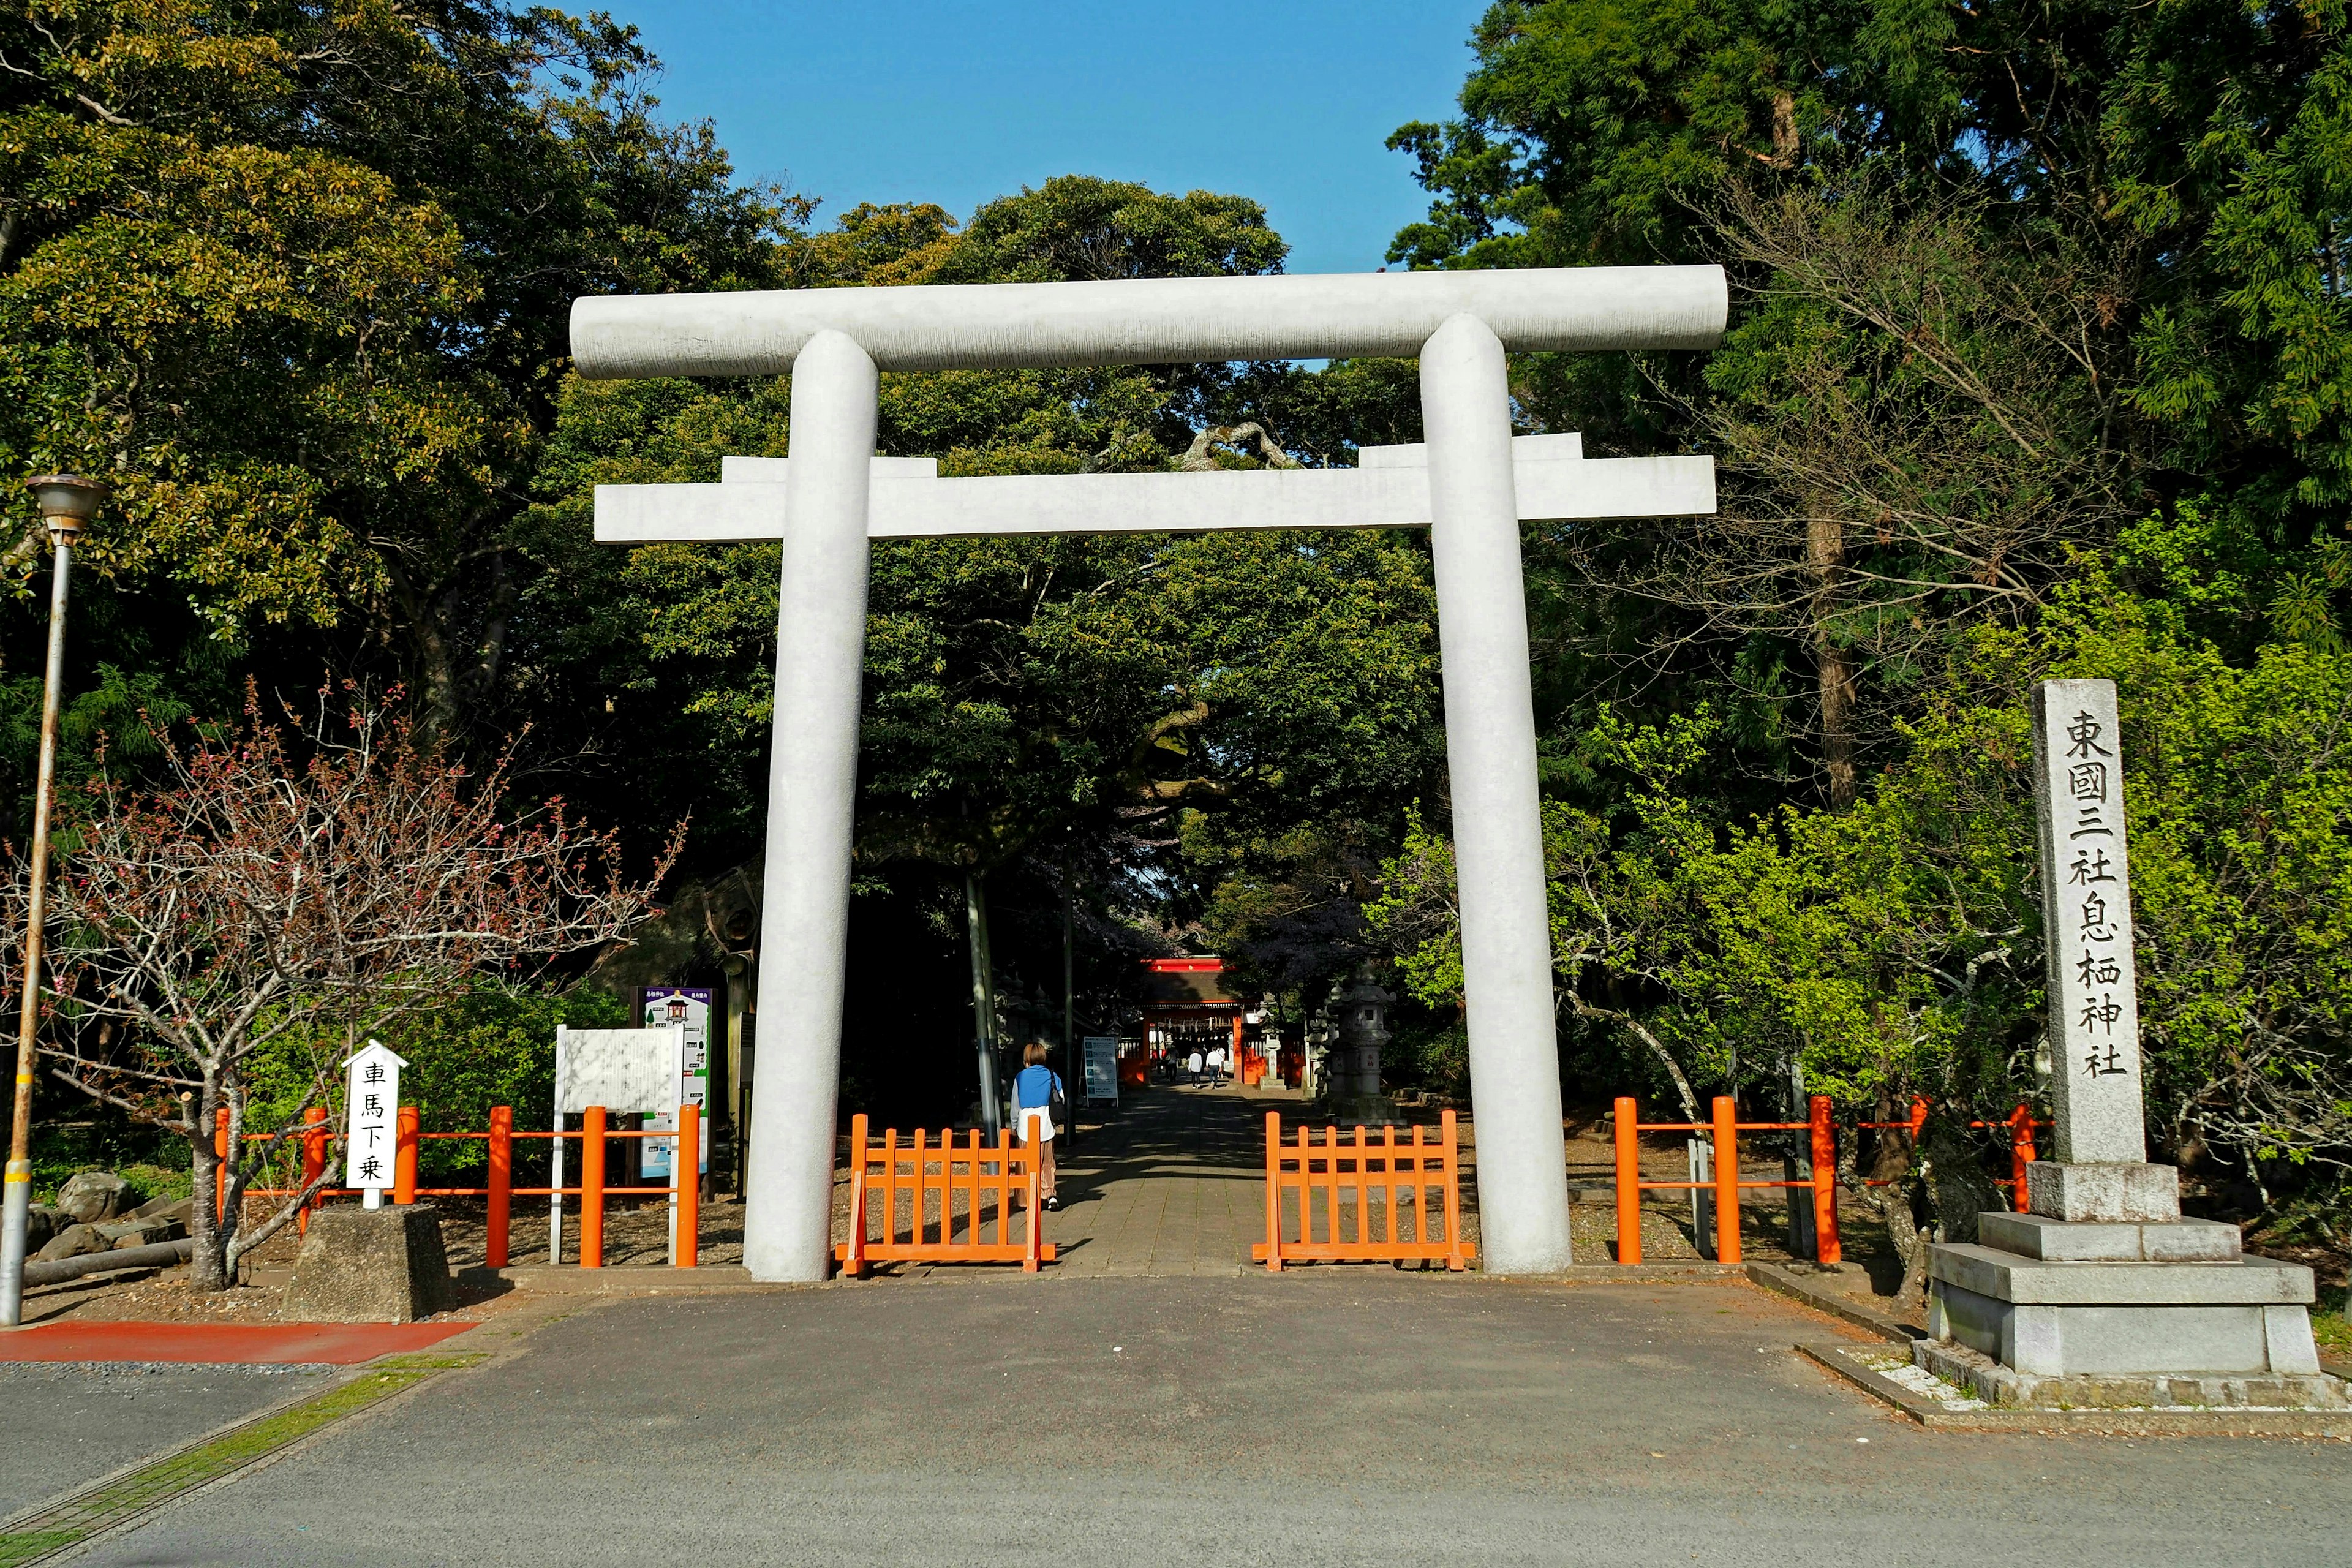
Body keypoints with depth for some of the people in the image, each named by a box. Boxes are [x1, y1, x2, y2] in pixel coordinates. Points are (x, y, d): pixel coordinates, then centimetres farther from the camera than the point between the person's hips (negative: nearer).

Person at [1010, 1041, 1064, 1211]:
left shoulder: (1020, 1077, -3)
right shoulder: (1052, 1076, 1)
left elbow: (1015, 1105, 3)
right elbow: (1060, 1099, 6)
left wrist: (1014, 1126, 16)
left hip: (1026, 1127, -2)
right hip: (1045, 1126, 2)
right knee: (1047, 1163, 10)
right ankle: (1049, 1193, -3)